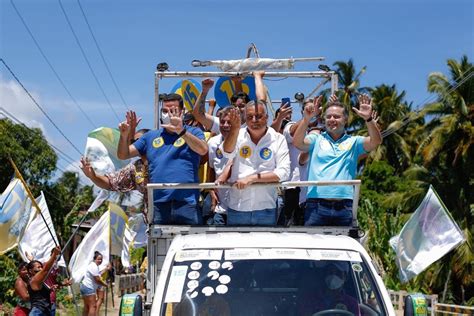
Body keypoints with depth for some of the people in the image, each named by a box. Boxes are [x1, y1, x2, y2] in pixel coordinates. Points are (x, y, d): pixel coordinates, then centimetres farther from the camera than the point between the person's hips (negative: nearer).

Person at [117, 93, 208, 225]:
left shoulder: (193, 132, 8)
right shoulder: (151, 136, 19)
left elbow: (203, 150, -13)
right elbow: (123, 155, 20)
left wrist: (182, 131, -27)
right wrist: (124, 135, 0)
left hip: (187, 202, -3)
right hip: (158, 203, 3)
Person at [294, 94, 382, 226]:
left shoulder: (353, 142, 12)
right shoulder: (316, 139, 11)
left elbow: (375, 142, -3)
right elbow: (297, 142, -6)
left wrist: (368, 119, -20)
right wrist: (307, 119, -21)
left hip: (344, 206, 1)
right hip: (316, 205, -1)